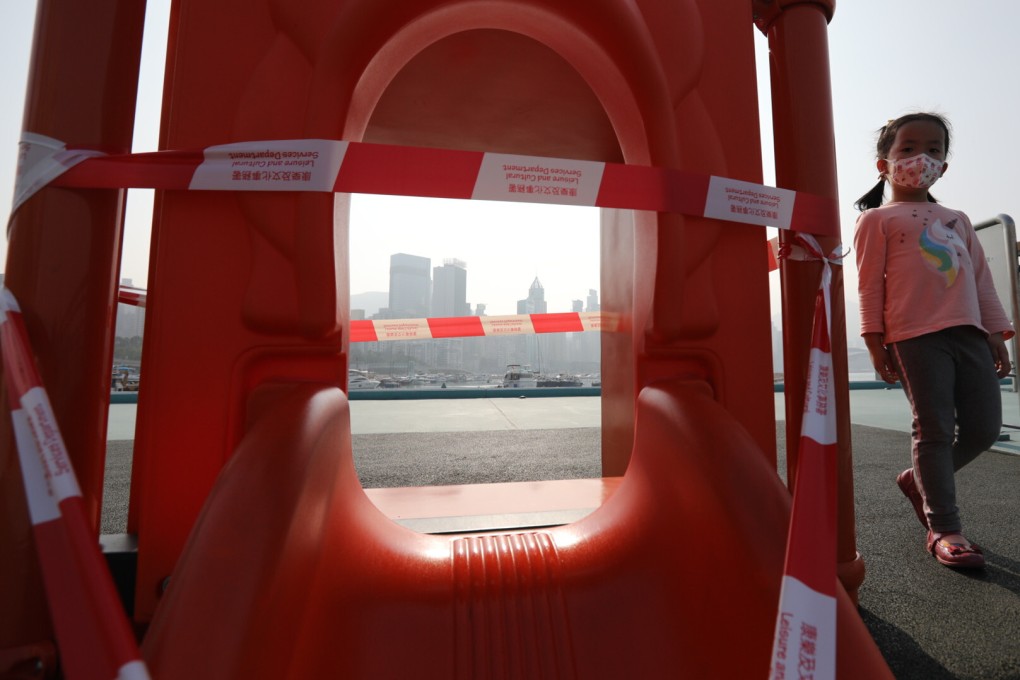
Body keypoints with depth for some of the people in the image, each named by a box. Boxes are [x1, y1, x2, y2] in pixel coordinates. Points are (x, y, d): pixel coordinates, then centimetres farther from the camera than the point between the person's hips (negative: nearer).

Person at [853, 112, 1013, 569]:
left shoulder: (957, 220, 25)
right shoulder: (878, 219, 6)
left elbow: (981, 278, 22)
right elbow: (870, 283, -3)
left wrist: (996, 332, 13)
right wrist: (874, 340, -10)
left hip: (969, 332, 6)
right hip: (916, 335, -6)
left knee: (984, 427, 5)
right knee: (934, 429, -5)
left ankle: (920, 481, 28)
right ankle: (944, 529, 5)